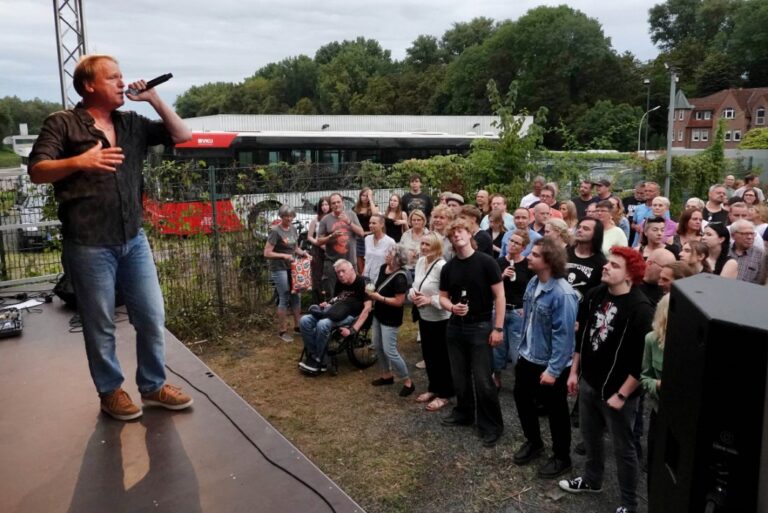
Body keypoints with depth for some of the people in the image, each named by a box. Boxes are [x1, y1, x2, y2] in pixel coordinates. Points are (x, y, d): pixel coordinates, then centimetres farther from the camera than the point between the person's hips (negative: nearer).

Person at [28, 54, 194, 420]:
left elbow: (182, 136, 14)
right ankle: (110, 391, 25)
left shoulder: (131, 123, 13)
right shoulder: (62, 123, -1)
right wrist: (79, 161, -24)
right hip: (89, 246, -5)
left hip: (134, 240, 5)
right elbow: (36, 171, -8)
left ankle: (153, 386, 25)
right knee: (100, 325, 7)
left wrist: (154, 99, 4)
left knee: (152, 317, 8)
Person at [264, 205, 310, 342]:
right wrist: (283, 255, -26)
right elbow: (267, 253, -16)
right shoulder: (275, 231, -14)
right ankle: (282, 331, 9)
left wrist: (302, 252, -1)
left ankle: (298, 325, 25)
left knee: (296, 296, 11)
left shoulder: (293, 229, 7)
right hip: (279, 269, -7)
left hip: (292, 267, 7)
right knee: (284, 299, -3)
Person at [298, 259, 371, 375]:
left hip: (352, 316, -7)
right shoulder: (338, 282, 13)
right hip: (337, 313, 7)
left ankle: (317, 362, -16)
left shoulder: (362, 282, -9)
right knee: (304, 321, -15)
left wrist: (353, 329, -25)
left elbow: (367, 308, -17)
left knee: (322, 324, -34)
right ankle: (312, 356, -9)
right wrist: (327, 305, 1)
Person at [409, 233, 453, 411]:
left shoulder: (442, 266, -23)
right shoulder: (420, 262, 3)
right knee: (428, 355, 19)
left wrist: (430, 300, -26)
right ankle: (433, 388, 36)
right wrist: (412, 293, -6)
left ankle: (444, 395, 20)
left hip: (440, 319, -8)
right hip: (424, 317, 8)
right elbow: (415, 284, 14)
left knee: (442, 357, 5)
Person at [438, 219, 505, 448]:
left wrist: (498, 328, -13)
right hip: (455, 327, 5)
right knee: (459, 377, 16)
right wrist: (452, 307, -14)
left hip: (481, 327, -5)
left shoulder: (486, 262, -10)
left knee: (483, 380, -3)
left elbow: (499, 295, -9)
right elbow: (443, 297, 10)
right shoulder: (449, 267, 4)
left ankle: (491, 425, 13)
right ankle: (463, 413, 36)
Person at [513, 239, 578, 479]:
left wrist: (553, 370, -22)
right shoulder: (533, 283, -2)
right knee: (522, 399, 22)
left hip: (549, 364, -8)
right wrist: (522, 348, 13)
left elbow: (563, 335, -25)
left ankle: (562, 458, 34)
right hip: (527, 357, 8)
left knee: (556, 411, 12)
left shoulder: (563, 294, -27)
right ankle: (533, 442, 47)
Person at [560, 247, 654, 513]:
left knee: (623, 448, 10)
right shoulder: (595, 295, -1)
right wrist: (574, 372, 13)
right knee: (590, 436, 23)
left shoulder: (640, 308, -22)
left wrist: (622, 395, -18)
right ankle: (591, 479, 47)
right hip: (588, 383, 7)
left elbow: (643, 360, -21)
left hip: (616, 391, -6)